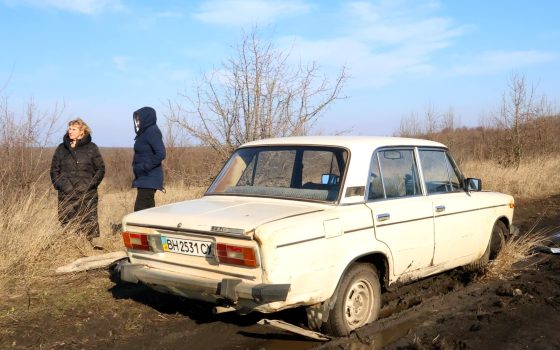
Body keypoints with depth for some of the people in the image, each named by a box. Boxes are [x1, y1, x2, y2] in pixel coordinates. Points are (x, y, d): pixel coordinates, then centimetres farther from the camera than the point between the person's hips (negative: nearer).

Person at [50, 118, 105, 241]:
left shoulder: (91, 148, 6)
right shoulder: (62, 148, 13)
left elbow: (100, 169, 6)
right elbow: (54, 170, 15)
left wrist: (91, 184, -7)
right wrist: (60, 185, -1)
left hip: (87, 195, -2)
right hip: (66, 195, 2)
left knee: (89, 224, -6)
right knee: (66, 223, 1)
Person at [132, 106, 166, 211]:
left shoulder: (152, 132, -12)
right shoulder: (144, 133, 16)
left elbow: (161, 154, -22)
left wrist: (144, 167, -21)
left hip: (149, 180, -10)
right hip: (144, 179, 10)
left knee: (140, 211, -13)